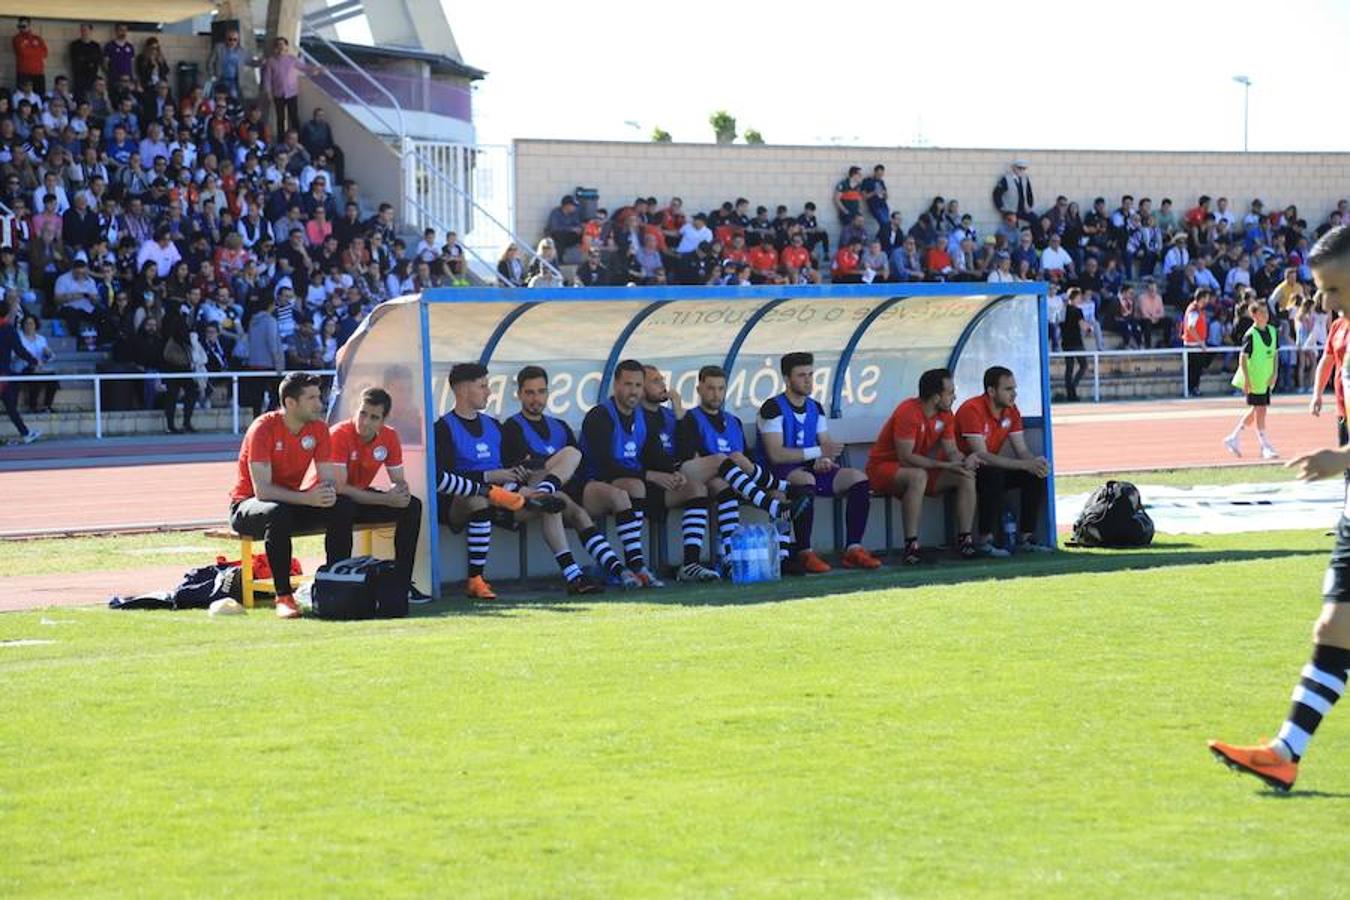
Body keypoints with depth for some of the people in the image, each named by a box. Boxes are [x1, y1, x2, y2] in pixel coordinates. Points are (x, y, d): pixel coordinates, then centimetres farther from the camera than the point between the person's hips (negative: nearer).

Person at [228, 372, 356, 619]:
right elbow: (262, 490, -29)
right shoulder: (264, 428, -22)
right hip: (247, 505, -6)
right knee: (278, 513, -39)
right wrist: (307, 498, -39)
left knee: (343, 506, -18)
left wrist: (328, 492, -29)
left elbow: (328, 479, -4)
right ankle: (283, 597, -33)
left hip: (291, 502, 6)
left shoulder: (318, 428, -5)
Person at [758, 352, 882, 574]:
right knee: (805, 480, -40)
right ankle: (804, 554, -36)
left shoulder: (815, 408, 15)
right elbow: (775, 454, -19)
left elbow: (826, 444, 12)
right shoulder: (773, 408, -10)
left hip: (811, 469, 7)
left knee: (859, 479, -11)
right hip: (779, 473, -7)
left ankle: (853, 549, -16)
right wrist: (818, 452, -24)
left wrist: (825, 460, -14)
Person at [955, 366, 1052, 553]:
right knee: (994, 474, -37)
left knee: (1037, 475, -10)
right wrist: (1024, 465, -33)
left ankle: (1026, 538, -7)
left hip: (993, 470, 8)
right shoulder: (972, 410, -22)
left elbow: (1022, 451, 2)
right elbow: (981, 455, -29)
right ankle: (985, 541, -30)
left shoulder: (1011, 411, 2)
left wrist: (1035, 462, -23)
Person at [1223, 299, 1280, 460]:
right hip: (1254, 380, -7)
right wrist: (1246, 379, -18)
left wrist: (1275, 373, 2)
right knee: (1259, 411, -4)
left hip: (1267, 379, 7)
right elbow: (1243, 357, -13)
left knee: (1254, 411, 13)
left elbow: (1275, 354, 13)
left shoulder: (1273, 332, 6)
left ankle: (1234, 439, 25)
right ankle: (1266, 448, 1)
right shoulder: (1250, 335, -14)